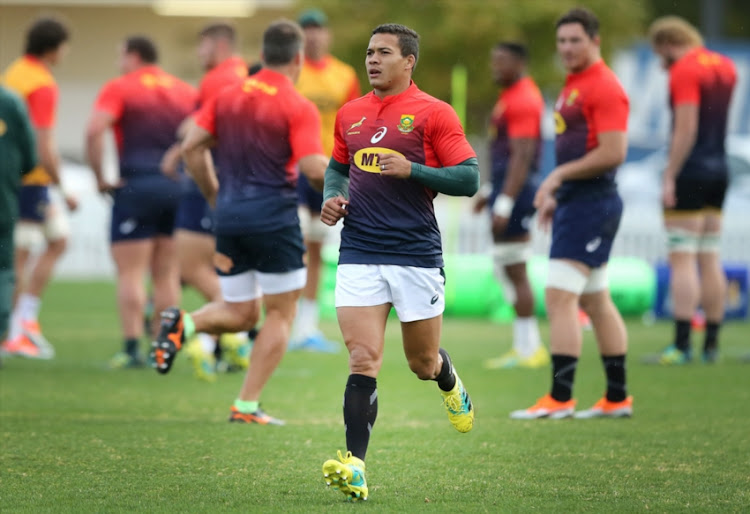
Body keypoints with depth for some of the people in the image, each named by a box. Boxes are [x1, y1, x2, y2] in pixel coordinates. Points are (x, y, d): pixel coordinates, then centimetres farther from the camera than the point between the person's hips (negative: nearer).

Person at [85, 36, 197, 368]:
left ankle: (132, 348, -8)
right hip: (178, 188, 5)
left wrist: (99, 178, -9)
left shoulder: (119, 88, -2)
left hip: (137, 187, -5)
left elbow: (94, 131, -16)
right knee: (167, 275, 11)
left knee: (130, 273, -2)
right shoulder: (186, 92, 13)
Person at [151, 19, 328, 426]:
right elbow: (313, 168, -18)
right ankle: (247, 406, 2)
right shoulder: (299, 108, -8)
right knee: (281, 314, 8)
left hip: (230, 214, 5)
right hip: (274, 216, -5)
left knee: (239, 314, 16)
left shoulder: (227, 96, 8)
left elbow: (192, 147, 5)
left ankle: (184, 323, -15)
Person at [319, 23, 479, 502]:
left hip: (417, 255, -2)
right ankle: (355, 467, -16)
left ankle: (450, 384, 48)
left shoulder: (433, 113, -3)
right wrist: (334, 197, 6)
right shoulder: (350, 114, 11)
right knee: (362, 361, -11)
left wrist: (411, 170, -18)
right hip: (359, 254, 2)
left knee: (423, 363, 11)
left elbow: (469, 179, -7)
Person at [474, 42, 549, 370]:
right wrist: (490, 192, 27)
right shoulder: (512, 96, 18)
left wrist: (504, 204, -25)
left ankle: (529, 350, -2)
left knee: (514, 271, -7)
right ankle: (527, 345, 15)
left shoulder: (522, 101, -15)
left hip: (515, 189, -11)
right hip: (505, 185, 11)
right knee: (505, 269, 12)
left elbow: (522, 157, -21)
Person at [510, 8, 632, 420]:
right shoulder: (573, 85, 17)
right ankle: (617, 398, 18)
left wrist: (558, 175, -18)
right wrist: (557, 194, 22)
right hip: (574, 202, 10)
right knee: (596, 301, 13)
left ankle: (560, 397, -15)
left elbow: (612, 153, -22)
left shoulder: (604, 88, -14)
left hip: (592, 203, -10)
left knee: (559, 296, -14)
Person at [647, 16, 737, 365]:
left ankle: (682, 345, -13)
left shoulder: (684, 71, -11)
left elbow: (686, 129, -18)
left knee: (682, 259, -8)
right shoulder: (725, 67, 13)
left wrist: (669, 178, -17)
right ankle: (712, 344, 10)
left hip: (691, 170, -8)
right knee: (710, 259, 10)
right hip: (719, 170, 8)